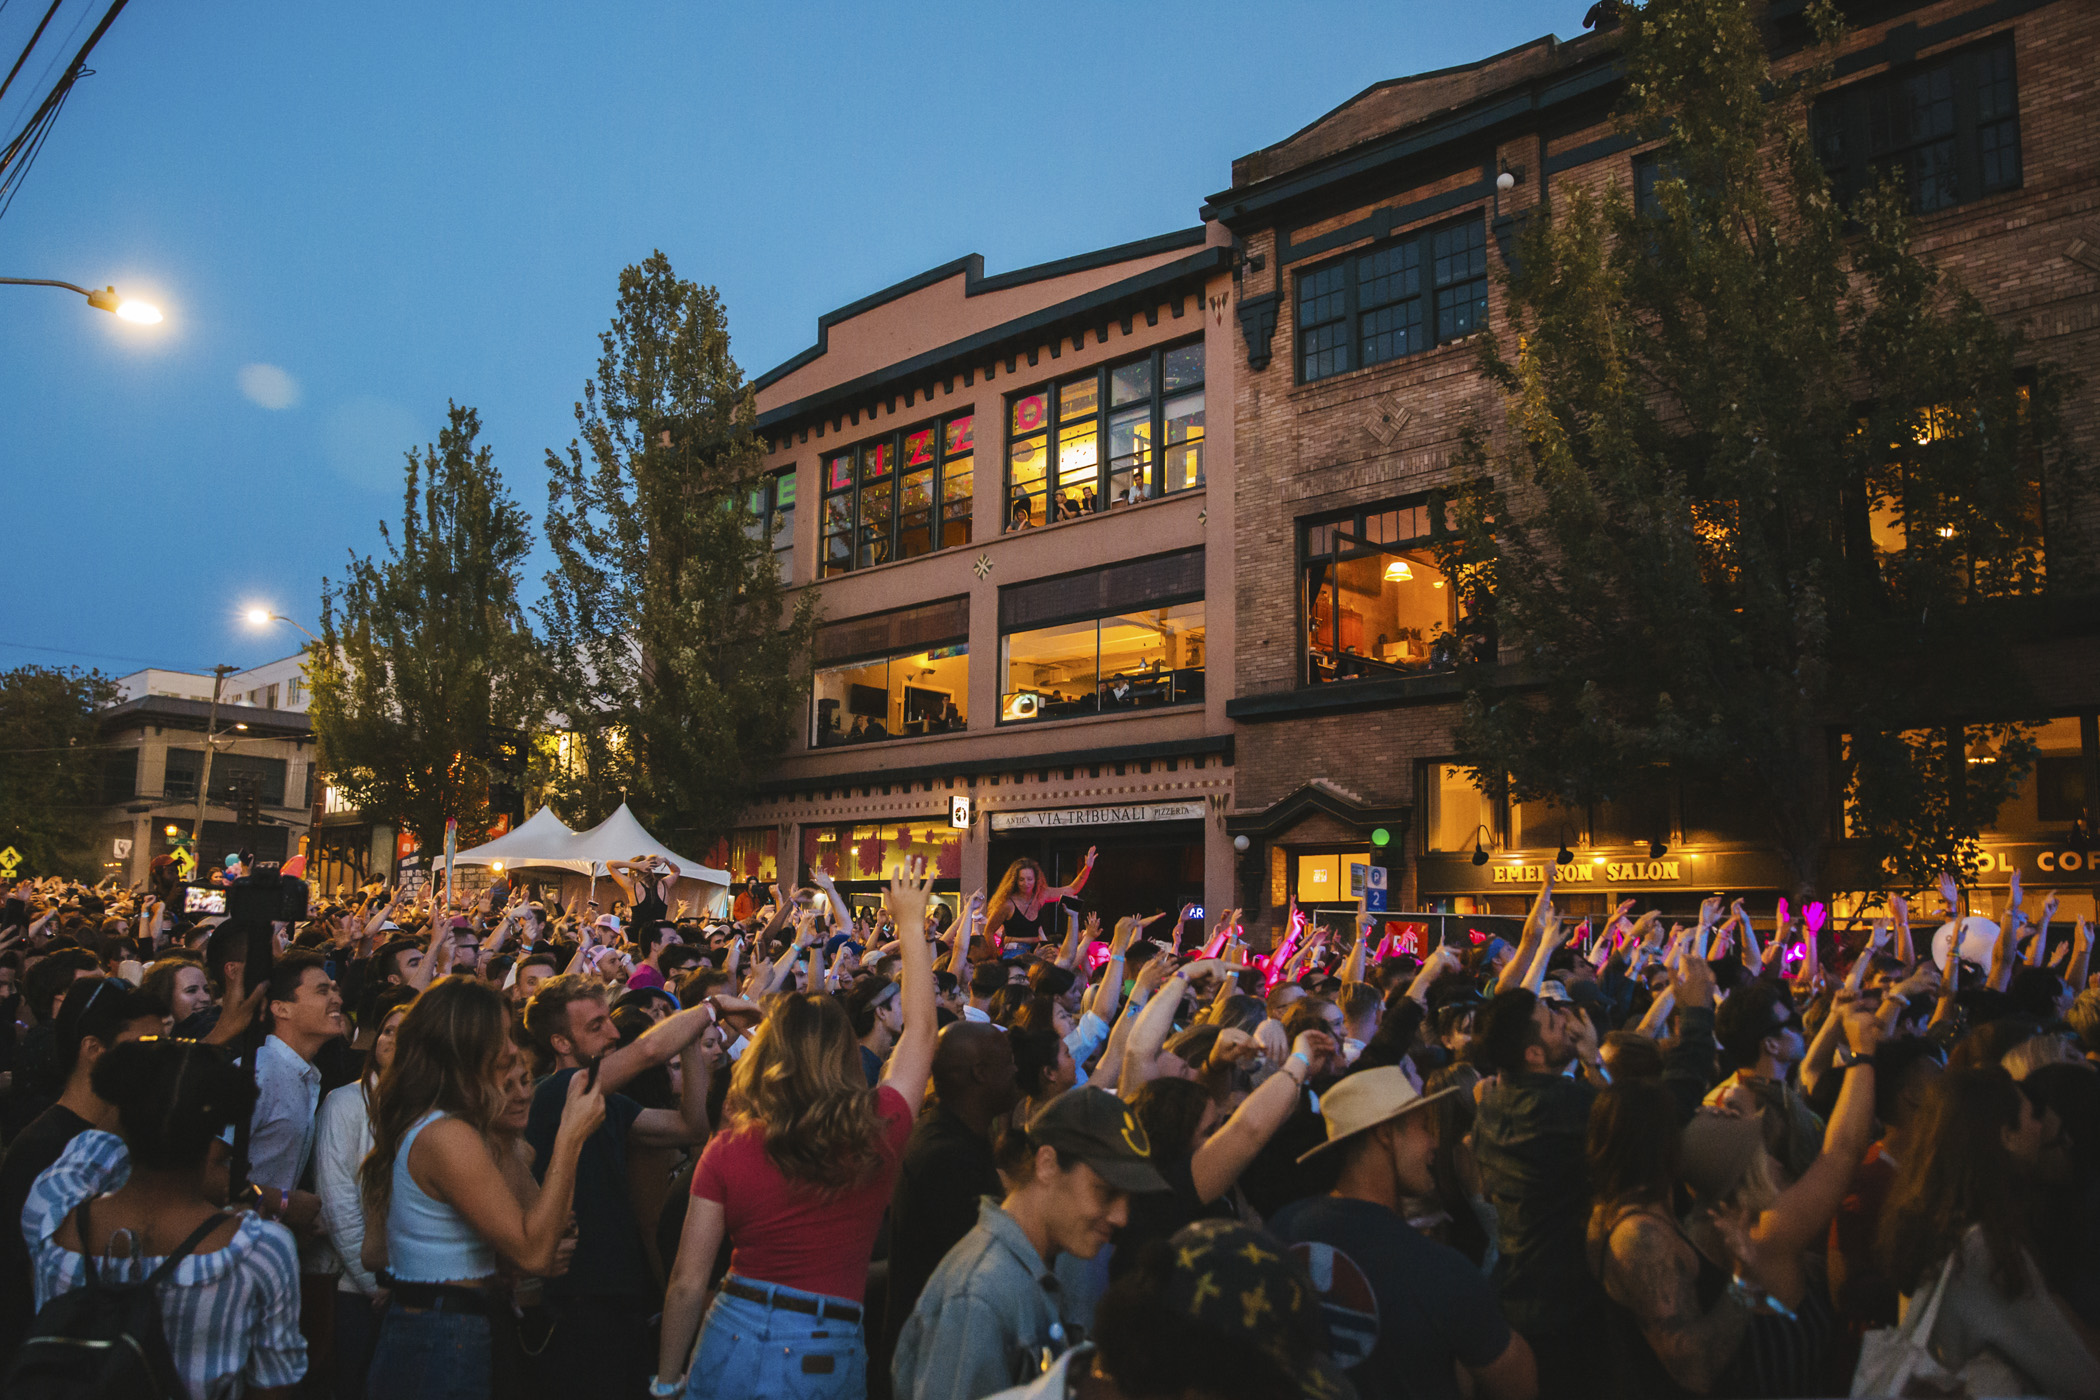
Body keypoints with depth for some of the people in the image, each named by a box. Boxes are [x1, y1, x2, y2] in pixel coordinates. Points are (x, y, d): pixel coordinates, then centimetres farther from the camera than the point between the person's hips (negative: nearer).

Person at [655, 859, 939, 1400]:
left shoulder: (728, 1150, -6)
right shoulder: (878, 1134, -7)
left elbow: (687, 1283, -3)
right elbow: (921, 1030, 7)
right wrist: (911, 924, 18)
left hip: (732, 1341, 0)